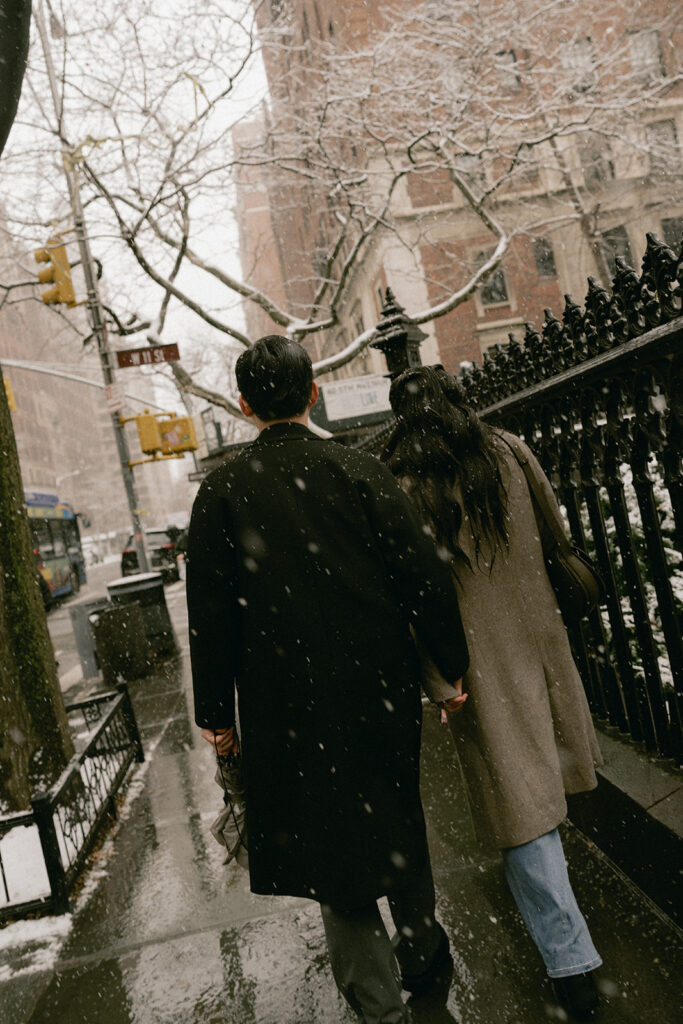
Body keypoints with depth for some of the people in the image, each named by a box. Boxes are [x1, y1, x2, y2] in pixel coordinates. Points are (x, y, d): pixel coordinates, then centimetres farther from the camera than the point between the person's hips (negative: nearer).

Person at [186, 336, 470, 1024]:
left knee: (329, 844, 13)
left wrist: (215, 713, 3)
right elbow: (424, 579, -6)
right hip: (381, 692, 2)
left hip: (287, 706, -1)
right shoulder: (362, 471, -5)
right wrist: (453, 671, 5)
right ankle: (421, 950, 42)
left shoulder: (221, 490, -6)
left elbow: (210, 612, -5)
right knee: (395, 820, 22)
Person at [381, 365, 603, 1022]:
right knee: (541, 768, 23)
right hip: (535, 641, 5)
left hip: (477, 661, -5)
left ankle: (570, 961, 11)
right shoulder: (508, 454, 0)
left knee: (518, 798, 4)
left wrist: (436, 678, -9)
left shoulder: (398, 485, -12)